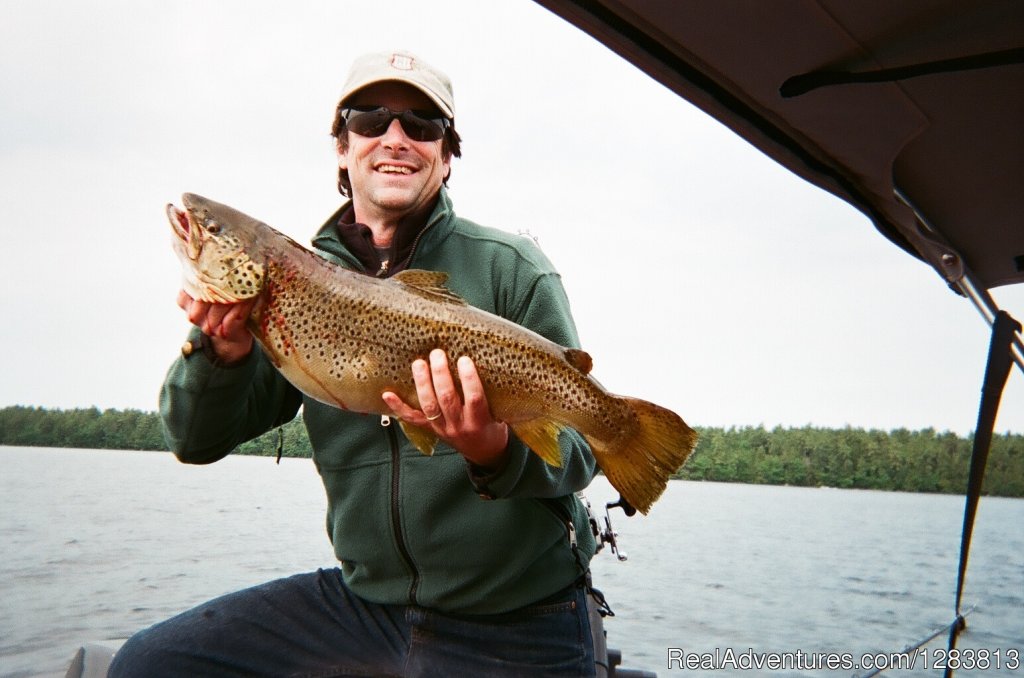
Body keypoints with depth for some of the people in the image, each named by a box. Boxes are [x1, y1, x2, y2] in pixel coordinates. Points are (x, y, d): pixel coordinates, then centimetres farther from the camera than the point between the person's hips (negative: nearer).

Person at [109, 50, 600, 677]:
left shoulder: (510, 267, -10)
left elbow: (581, 446, -11)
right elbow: (198, 441, -1)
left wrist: (497, 452, -32)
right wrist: (221, 349, -20)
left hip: (515, 625, -3)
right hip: (363, 599, 4)